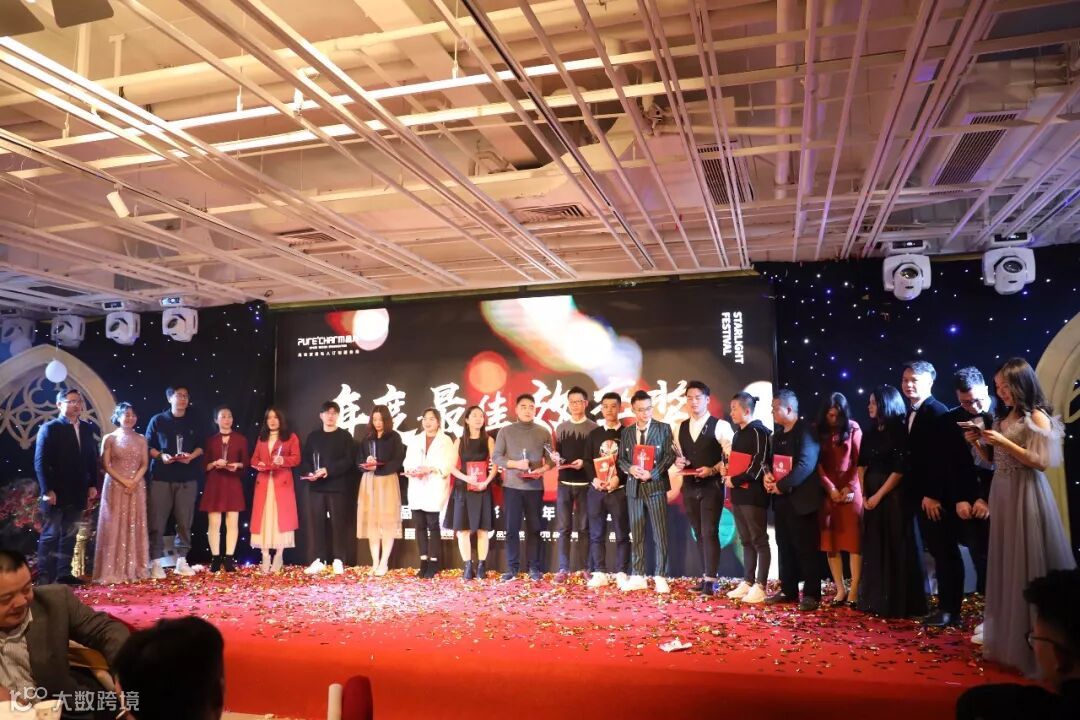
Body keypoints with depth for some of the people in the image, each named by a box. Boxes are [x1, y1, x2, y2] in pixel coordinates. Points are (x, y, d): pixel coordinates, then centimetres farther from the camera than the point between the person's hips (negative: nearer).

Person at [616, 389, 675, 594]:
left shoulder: (663, 428, 1)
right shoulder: (626, 432, 12)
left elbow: (670, 455, -5)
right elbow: (621, 459, 10)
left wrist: (652, 473, -17)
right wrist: (630, 468, -12)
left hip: (656, 486, -3)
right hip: (634, 487, 3)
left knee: (660, 534, -2)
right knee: (636, 535, 7)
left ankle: (660, 577, 5)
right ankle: (638, 577, 14)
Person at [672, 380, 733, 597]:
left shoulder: (720, 426, -6)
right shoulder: (680, 428, 11)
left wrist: (713, 470, -20)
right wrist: (678, 462, -4)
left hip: (712, 485, -5)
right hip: (689, 486, 6)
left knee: (710, 532, -8)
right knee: (699, 534, 10)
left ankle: (711, 581, -3)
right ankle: (706, 576, 18)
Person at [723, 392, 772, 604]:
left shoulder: (759, 432, -10)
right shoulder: (738, 434, 17)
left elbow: (759, 465, -17)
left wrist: (735, 480, -15)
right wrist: (727, 471, 9)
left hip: (753, 494, -9)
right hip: (738, 494, 9)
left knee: (759, 541, -2)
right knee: (746, 541, 13)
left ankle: (760, 587, 2)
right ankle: (747, 582, 19)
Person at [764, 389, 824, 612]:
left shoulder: (805, 430, -12)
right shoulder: (778, 433, 14)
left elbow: (805, 464, -21)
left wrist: (782, 485, -19)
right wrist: (768, 475, -2)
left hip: (801, 499, -8)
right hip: (782, 499, 8)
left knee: (806, 548, 0)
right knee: (785, 547, 12)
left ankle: (811, 594, 8)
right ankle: (788, 590, 22)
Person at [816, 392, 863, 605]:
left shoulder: (853, 428, 3)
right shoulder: (818, 431, 5)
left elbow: (859, 460, -2)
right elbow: (817, 463, 1)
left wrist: (850, 487, -11)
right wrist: (830, 488, -9)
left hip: (850, 490, -2)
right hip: (827, 491, 2)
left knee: (853, 540, -3)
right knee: (830, 542, 2)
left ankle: (854, 591, -3)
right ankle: (840, 590, 9)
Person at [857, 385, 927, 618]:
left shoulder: (900, 431, -8)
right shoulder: (870, 433, 11)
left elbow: (900, 469, -12)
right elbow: (862, 464, 11)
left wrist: (879, 495, -11)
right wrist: (864, 494, 0)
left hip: (893, 497, -6)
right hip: (871, 497, 6)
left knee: (896, 550, 1)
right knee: (874, 549, 10)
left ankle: (899, 604, 10)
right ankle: (875, 601, 19)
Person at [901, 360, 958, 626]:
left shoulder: (938, 412, -13)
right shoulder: (911, 414, 14)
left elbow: (942, 458, -19)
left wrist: (934, 495, -21)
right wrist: (916, 494, 11)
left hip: (936, 497, -9)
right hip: (921, 496, 9)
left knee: (946, 552, 0)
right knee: (936, 552, 12)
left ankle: (950, 610, 7)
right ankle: (944, 605, 19)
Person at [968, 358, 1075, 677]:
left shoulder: (1037, 417, -10)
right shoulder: (1002, 417, 11)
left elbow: (1042, 461, -17)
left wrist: (1004, 442, -19)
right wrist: (978, 442, -3)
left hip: (1026, 494, -7)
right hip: (1001, 492, 7)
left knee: (1027, 564, -2)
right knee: (1005, 563, 13)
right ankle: (1007, 633, 24)